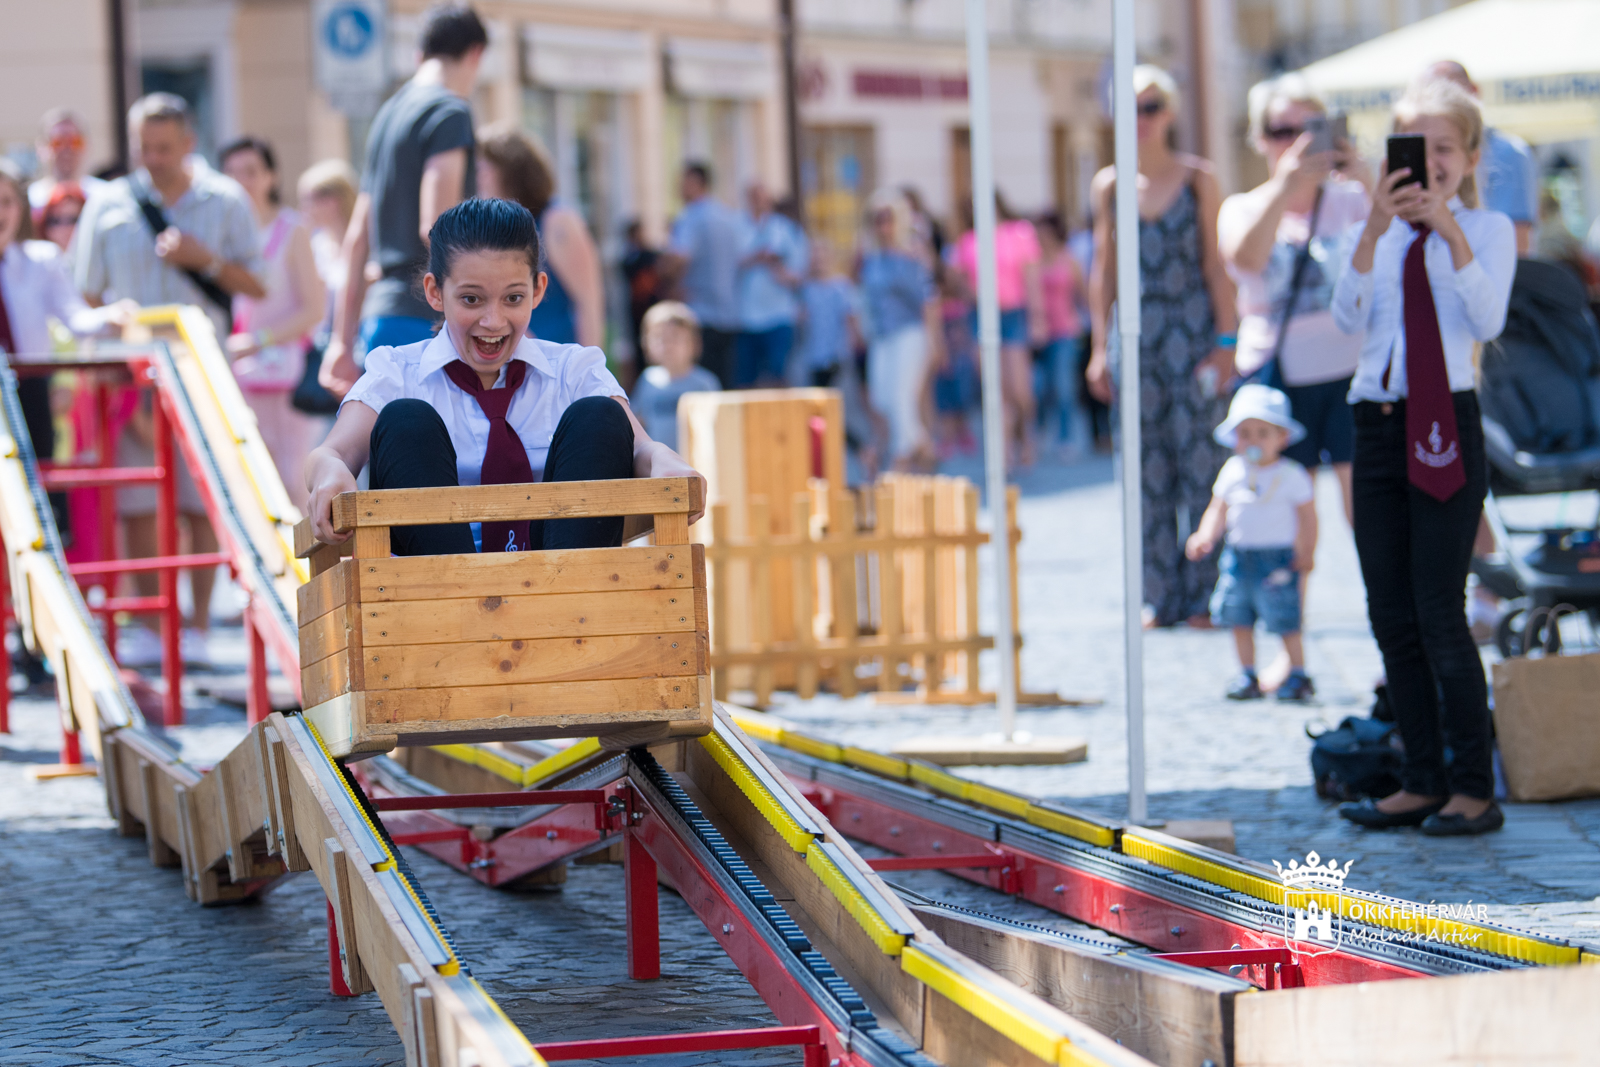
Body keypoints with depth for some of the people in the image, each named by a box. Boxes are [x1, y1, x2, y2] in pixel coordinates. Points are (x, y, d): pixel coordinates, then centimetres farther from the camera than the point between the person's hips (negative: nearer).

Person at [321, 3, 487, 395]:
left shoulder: (389, 114, 20)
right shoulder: (450, 112, -7)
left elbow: (357, 238, 21)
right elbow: (436, 226, -18)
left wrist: (343, 341, 22)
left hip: (378, 318, 9)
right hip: (423, 319, -9)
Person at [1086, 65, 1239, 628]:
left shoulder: (1198, 179, 1)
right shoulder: (1109, 185, 7)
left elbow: (1216, 267, 0)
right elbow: (1103, 270, 11)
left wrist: (1225, 341, -6)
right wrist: (1101, 346, 7)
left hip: (1193, 328, -2)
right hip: (1136, 329, 2)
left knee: (1200, 460, -4)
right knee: (1148, 467, 3)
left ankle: (1205, 595, 3)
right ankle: (1160, 596, 10)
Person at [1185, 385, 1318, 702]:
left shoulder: (1290, 475, -4)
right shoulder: (1233, 471, 7)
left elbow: (1307, 515, -2)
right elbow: (1218, 510, 12)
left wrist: (1305, 554, -9)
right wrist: (1205, 538, -4)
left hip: (1277, 558, -5)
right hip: (1238, 555, 5)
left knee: (1285, 624, -4)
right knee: (1239, 621, 8)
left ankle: (1297, 675, 10)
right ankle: (1247, 676, 19)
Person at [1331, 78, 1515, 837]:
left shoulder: (1488, 231, 3)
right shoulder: (1381, 236, 11)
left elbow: (1488, 321, -13)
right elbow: (1348, 316, -5)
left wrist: (1449, 231, -22)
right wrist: (1374, 228, -17)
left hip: (1447, 427, -4)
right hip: (1377, 425, 5)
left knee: (1439, 613, -8)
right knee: (1391, 618, 6)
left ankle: (1474, 789, -1)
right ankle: (1422, 783, 14)